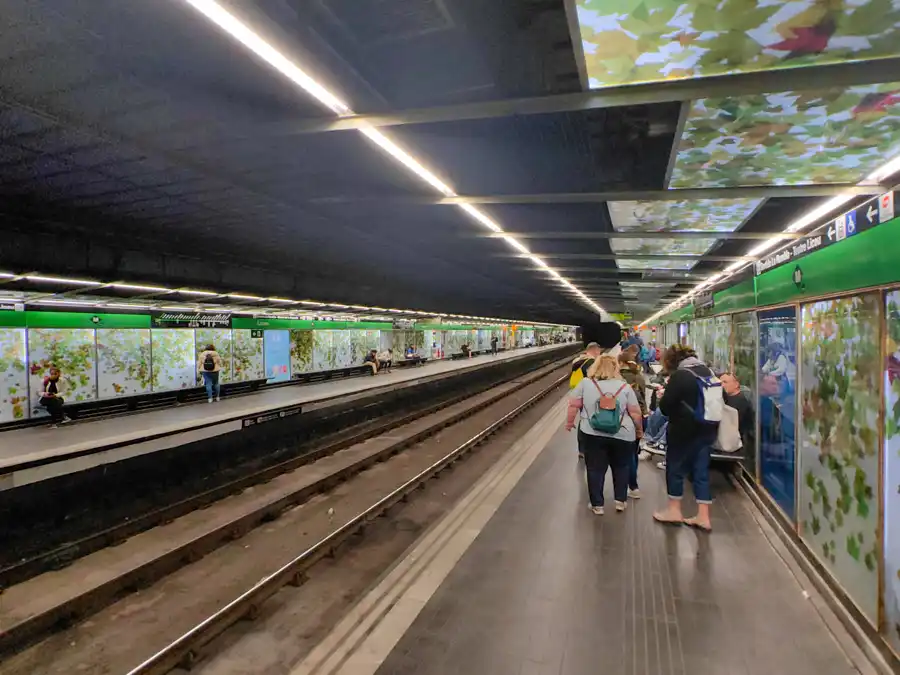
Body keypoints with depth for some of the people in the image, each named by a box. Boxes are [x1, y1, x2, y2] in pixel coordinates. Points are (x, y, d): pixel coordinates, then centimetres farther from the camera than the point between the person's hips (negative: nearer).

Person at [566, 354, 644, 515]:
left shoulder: (585, 383, 0)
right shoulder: (624, 386, 0)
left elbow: (573, 405, 0)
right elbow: (635, 412, 1)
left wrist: (569, 422, 14)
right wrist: (639, 430, 16)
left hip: (592, 434, 0)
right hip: (622, 435, 1)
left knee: (595, 469, 9)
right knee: (621, 467, 19)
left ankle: (597, 505, 15)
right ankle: (620, 501, 24)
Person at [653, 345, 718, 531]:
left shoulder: (679, 376, -16)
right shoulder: (708, 371, 8)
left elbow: (665, 406, -16)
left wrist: (664, 396, 5)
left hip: (685, 430, -7)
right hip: (707, 428, 7)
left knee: (675, 467, 9)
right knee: (701, 470, 11)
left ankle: (674, 510, 19)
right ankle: (703, 516, 13)